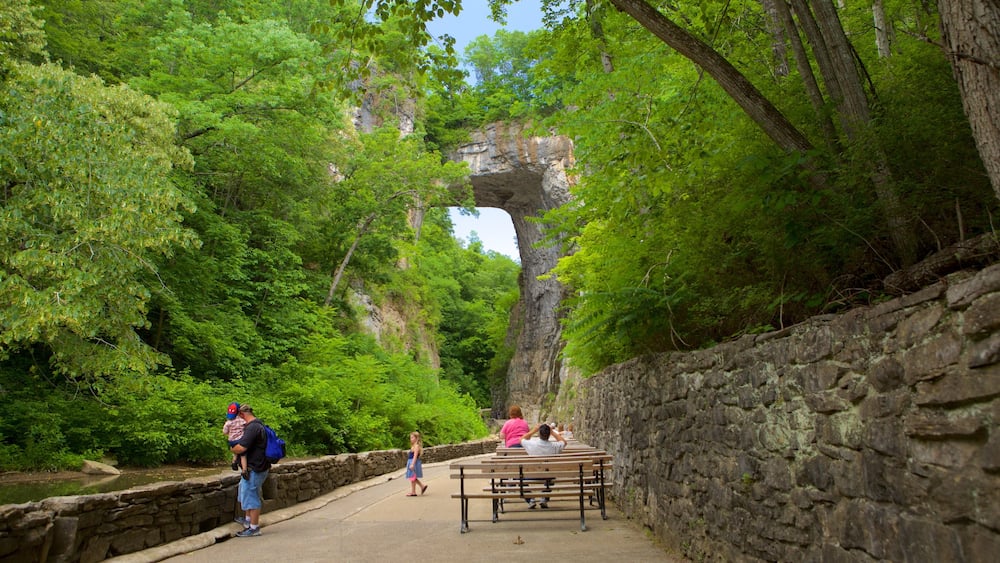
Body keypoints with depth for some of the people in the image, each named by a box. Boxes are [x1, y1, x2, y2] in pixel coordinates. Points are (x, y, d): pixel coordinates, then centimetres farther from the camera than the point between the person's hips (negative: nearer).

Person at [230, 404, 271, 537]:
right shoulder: (258, 424, 12)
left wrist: (232, 449, -9)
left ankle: (254, 528, 7)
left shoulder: (252, 427, -22)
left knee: (251, 496, -1)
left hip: (254, 468, -11)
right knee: (246, 492, 25)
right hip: (257, 466, 11)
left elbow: (241, 448, -30)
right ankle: (248, 519, 40)